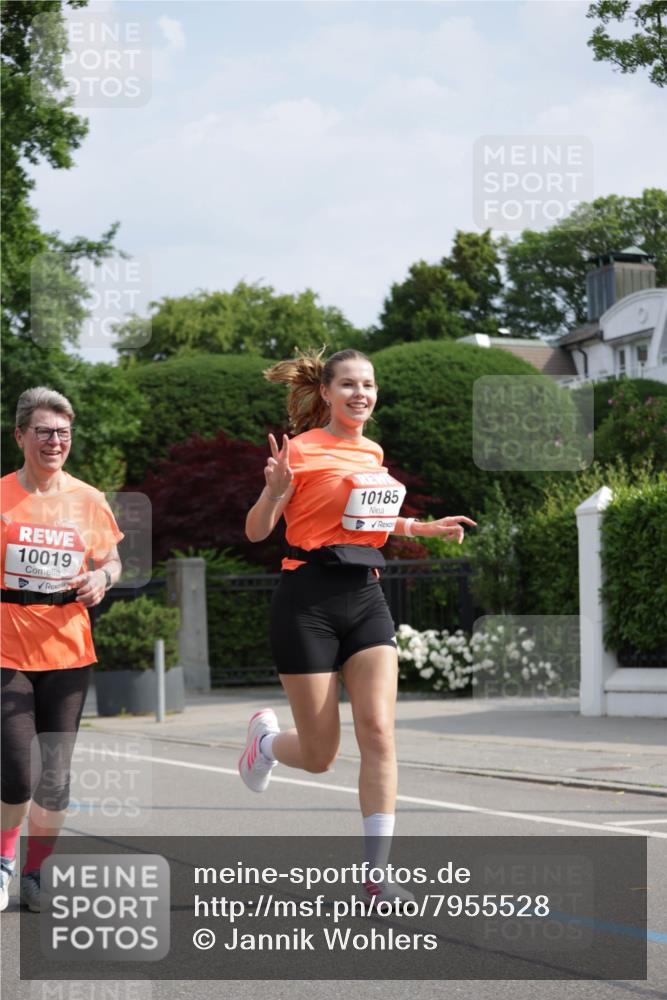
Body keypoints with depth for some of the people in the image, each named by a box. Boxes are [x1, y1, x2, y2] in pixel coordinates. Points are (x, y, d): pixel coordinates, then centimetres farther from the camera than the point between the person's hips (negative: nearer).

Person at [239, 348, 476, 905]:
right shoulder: (301, 449, -7)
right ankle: (265, 736, 37)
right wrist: (274, 491, -26)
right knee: (319, 756, 1)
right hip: (309, 601, -5)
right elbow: (256, 531, -7)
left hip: (365, 597, 5)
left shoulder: (372, 452, 13)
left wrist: (423, 528, 21)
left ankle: (378, 875, -6)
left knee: (378, 732, -9)